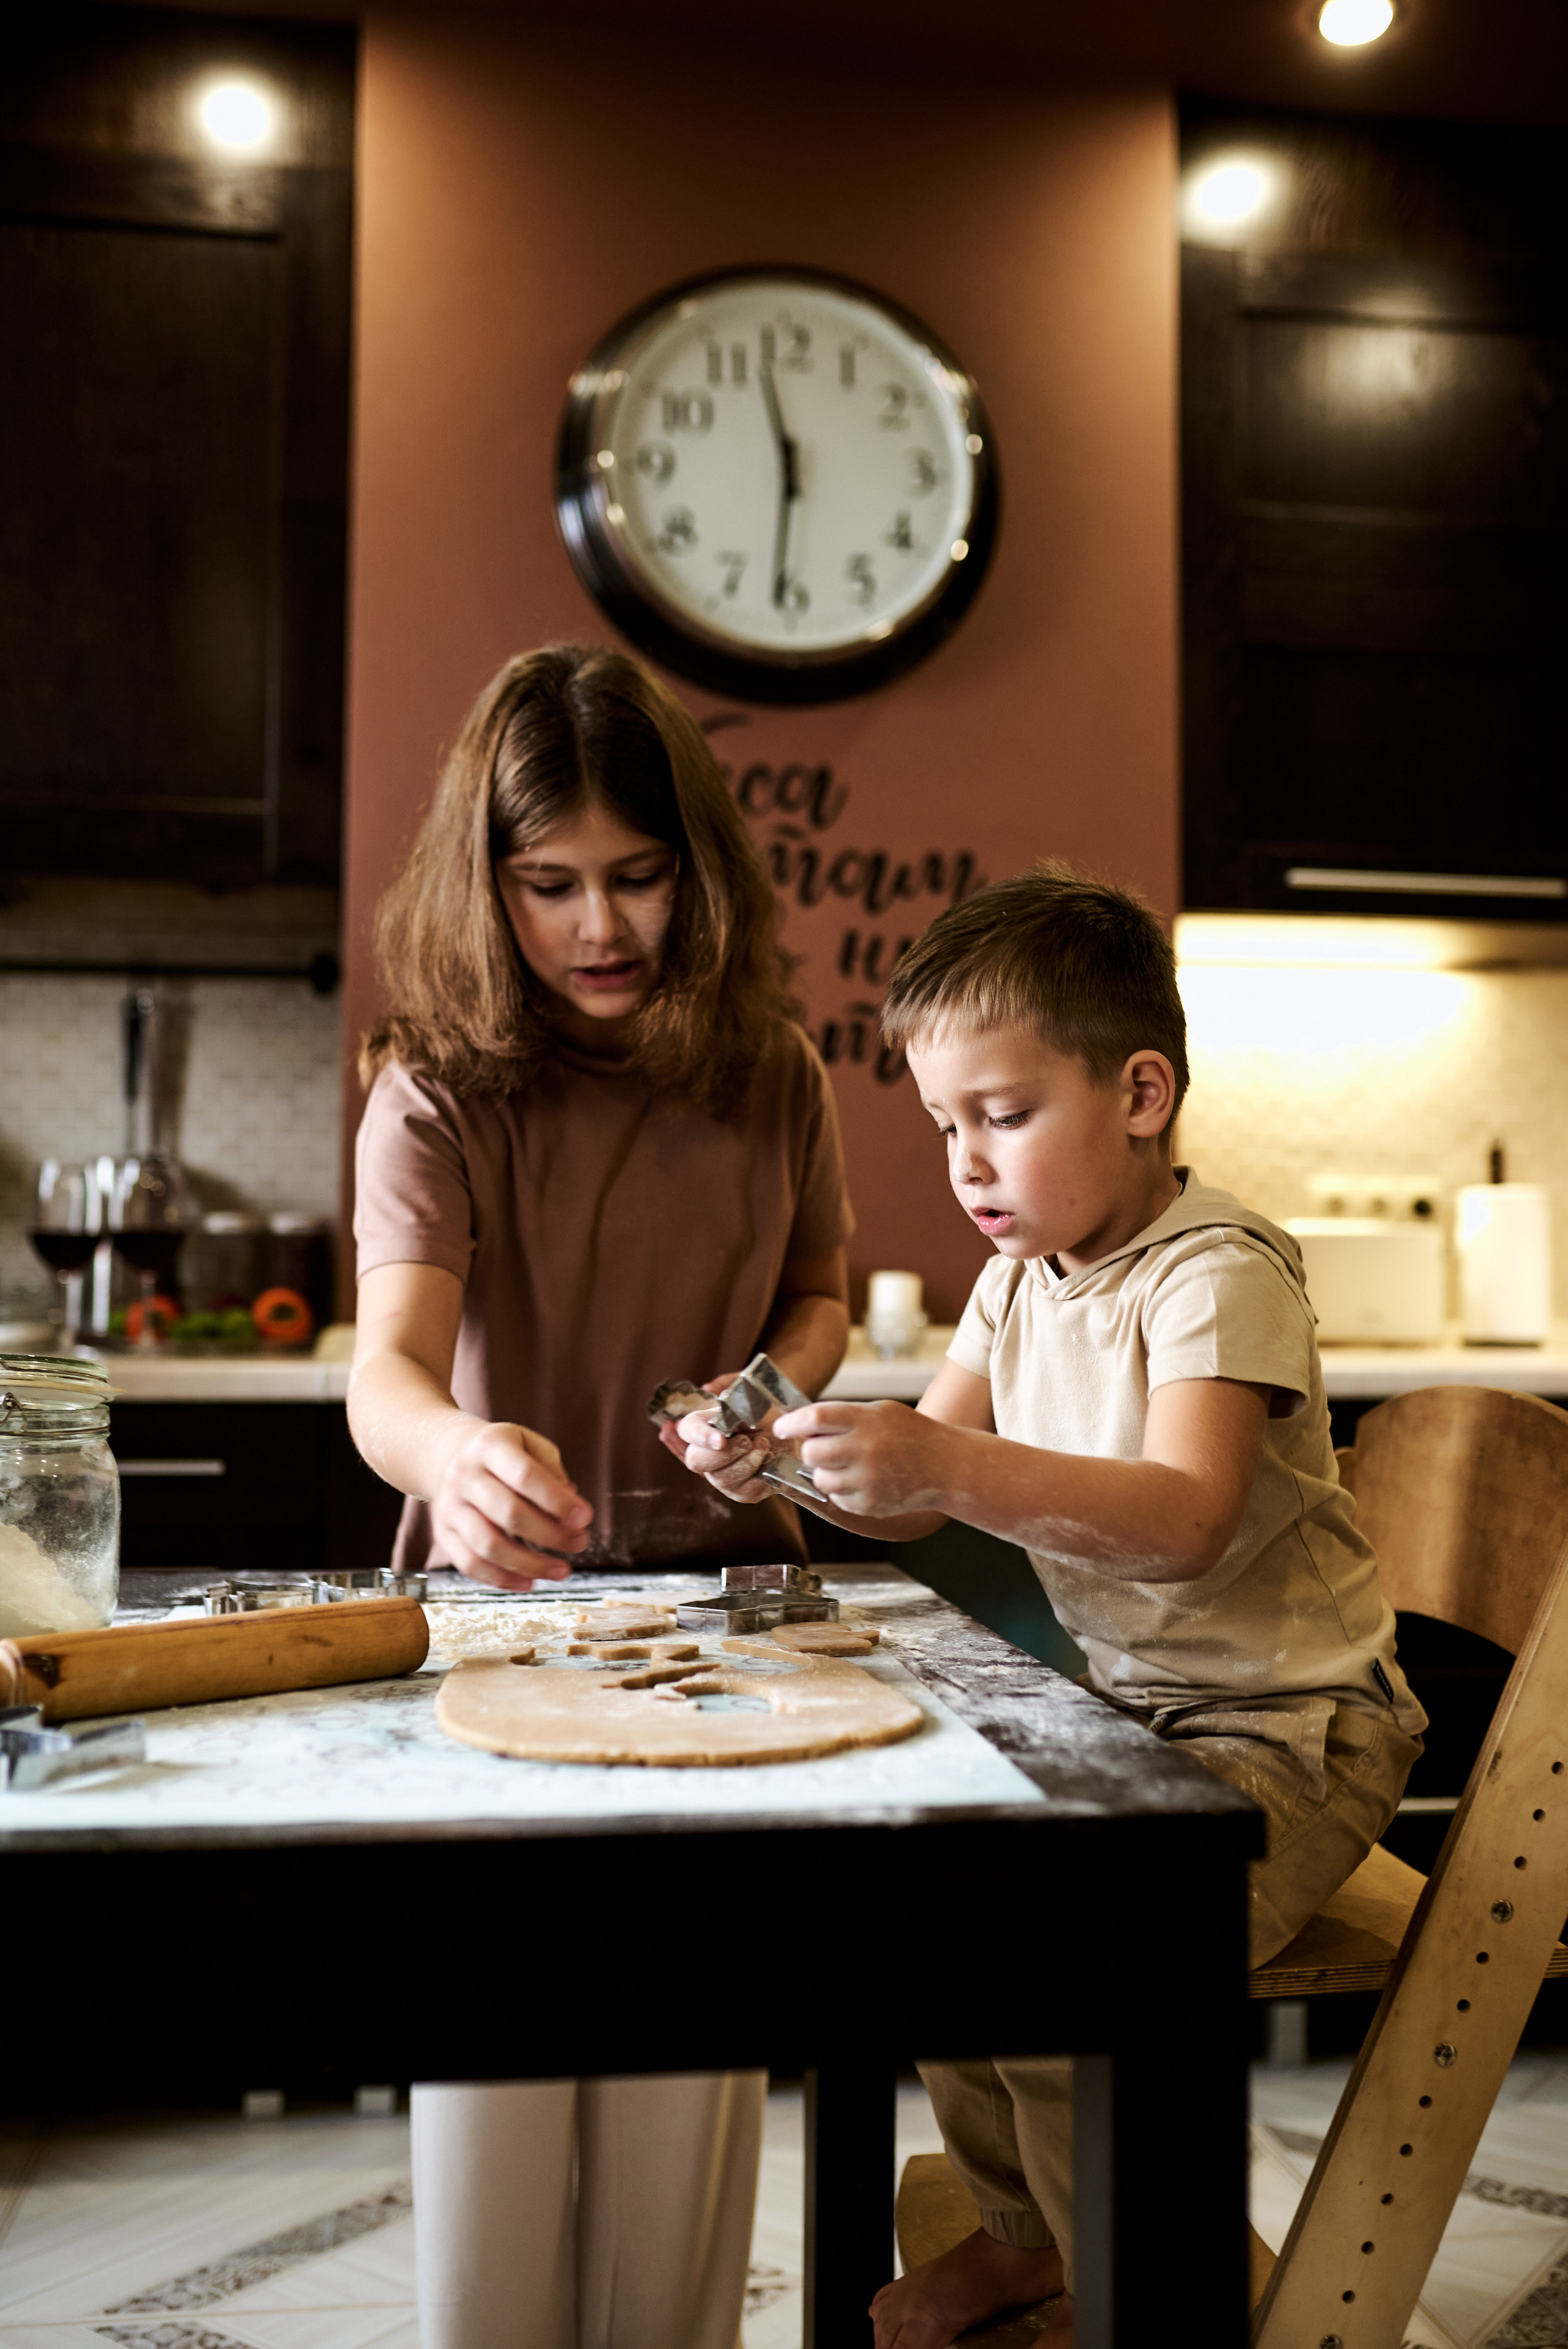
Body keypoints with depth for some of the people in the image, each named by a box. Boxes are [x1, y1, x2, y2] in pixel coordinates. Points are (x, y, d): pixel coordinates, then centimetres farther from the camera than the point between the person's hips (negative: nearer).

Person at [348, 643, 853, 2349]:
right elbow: (387, 1368, -25)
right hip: (497, 1588, -1)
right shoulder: (437, 1089, -9)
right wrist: (456, 1453, -48)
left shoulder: (772, 1079, 0)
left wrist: (782, 1379, -6)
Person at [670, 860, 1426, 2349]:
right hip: (1121, 1709, 8)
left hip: (1286, 1730, -8)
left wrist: (948, 1464, -47)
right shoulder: (1023, 1276, 6)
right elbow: (921, 1499, 6)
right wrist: (786, 1463, -14)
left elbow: (1184, 1520, -36)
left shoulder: (1217, 1273, -20)